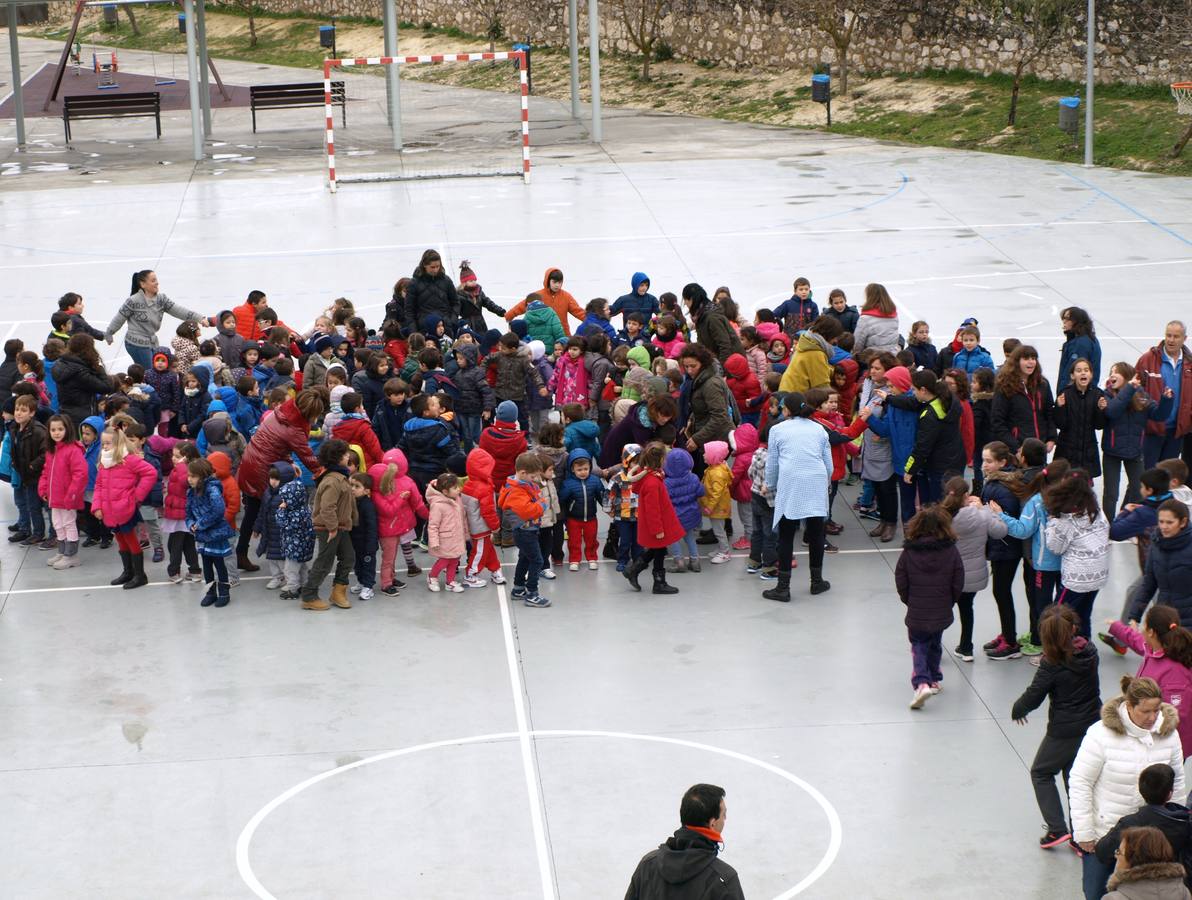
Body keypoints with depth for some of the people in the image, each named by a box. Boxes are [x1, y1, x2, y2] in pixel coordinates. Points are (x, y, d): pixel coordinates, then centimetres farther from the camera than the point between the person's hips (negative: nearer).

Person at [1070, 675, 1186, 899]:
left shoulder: (1168, 734, -4)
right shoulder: (1102, 734, -16)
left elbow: (1177, 784, 9)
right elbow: (1079, 783, -11)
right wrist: (1083, 832, -10)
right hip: (1103, 831, -3)